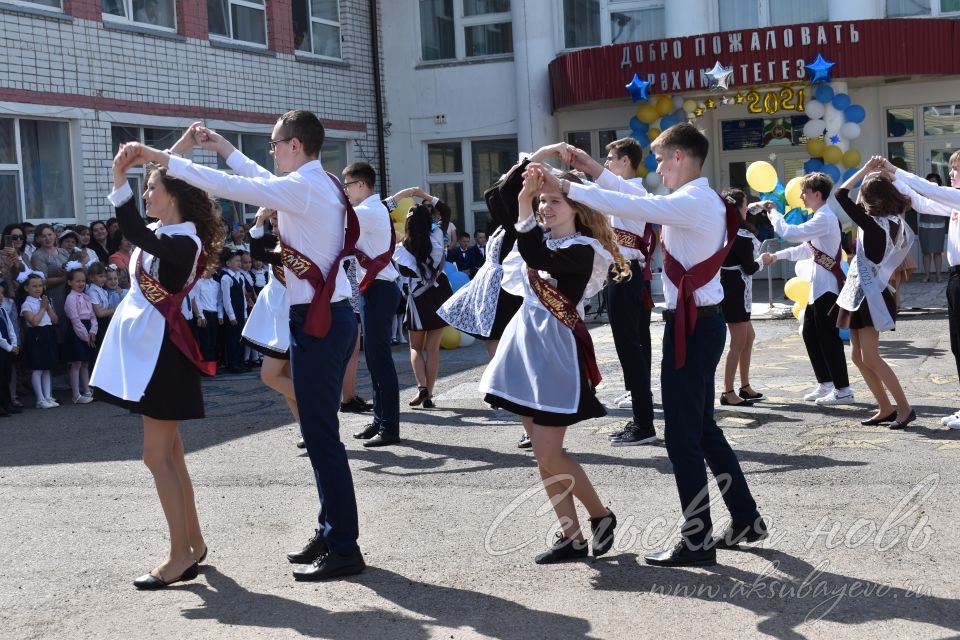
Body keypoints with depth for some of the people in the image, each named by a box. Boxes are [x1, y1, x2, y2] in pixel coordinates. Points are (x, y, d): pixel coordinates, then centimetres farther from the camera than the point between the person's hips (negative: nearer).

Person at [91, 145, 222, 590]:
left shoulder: (184, 242, -18)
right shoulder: (162, 235, 9)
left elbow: (137, 234, -35)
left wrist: (120, 178, -40)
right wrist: (123, 178, 11)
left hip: (162, 351, -10)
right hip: (148, 348, 10)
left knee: (157, 456, -7)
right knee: (169, 453, 13)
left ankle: (181, 555, -2)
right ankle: (193, 544, 20)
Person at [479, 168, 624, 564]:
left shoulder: (584, 250, -12)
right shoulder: (543, 238, 12)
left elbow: (538, 259, -28)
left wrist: (524, 208, -29)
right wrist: (524, 195, -3)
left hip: (556, 352, -8)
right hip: (525, 346, 8)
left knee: (548, 457, -7)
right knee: (545, 453, 8)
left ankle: (600, 515, 14)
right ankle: (571, 536, 15)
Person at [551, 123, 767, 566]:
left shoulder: (690, 203, -18)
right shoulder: (703, 200, 14)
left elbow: (628, 206, -27)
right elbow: (643, 201, 22)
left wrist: (567, 188, -21)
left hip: (691, 325, -10)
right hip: (702, 321, 10)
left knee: (682, 437, -3)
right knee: (703, 428, 19)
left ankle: (697, 541, 5)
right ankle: (746, 519, 28)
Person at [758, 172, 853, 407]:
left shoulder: (824, 218, -17)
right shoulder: (822, 217, 15)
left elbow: (790, 233, -25)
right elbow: (806, 248, 21)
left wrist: (773, 212, -11)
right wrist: (776, 256, 14)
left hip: (827, 287, -10)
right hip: (818, 287, 10)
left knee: (828, 337, -6)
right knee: (810, 334, 14)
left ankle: (842, 389, 0)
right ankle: (825, 383, 22)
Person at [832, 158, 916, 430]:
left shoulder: (874, 224, -19)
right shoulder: (895, 223, 6)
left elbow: (841, 195, -17)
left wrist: (865, 170, -9)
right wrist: (884, 177, 15)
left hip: (869, 295, -9)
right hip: (863, 294, 9)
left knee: (870, 358, -8)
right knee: (858, 357, 10)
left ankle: (904, 408, -3)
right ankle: (886, 409, 14)